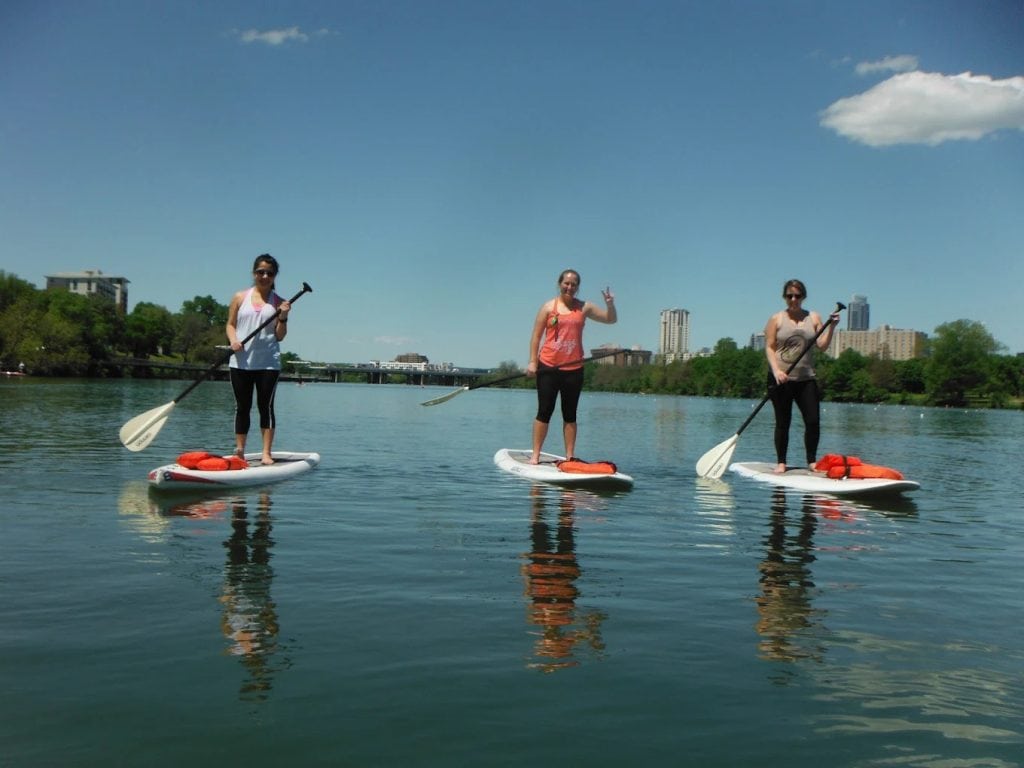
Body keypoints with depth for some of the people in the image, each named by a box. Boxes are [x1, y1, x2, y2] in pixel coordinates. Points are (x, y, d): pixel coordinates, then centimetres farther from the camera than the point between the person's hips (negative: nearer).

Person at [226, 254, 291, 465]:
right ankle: (239, 451, 16)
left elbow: (279, 337, 2)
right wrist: (233, 340, -9)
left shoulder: (278, 302, 5)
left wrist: (283, 317, -13)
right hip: (241, 362, 1)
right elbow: (230, 324, 10)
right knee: (242, 407, 8)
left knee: (266, 406, -1)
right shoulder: (240, 297, 8)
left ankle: (266, 453, 4)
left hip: (268, 362, -1)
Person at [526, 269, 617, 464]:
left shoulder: (584, 308, 9)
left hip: (574, 368, 2)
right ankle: (535, 455, 6)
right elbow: (536, 336, 2)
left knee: (570, 414, 7)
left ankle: (570, 456, 12)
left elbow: (611, 319, 13)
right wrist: (532, 361, -7)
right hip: (548, 367, -2)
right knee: (544, 412, 0)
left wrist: (610, 304, -8)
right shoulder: (548, 306, 4)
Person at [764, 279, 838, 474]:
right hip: (780, 379, -2)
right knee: (783, 423, 4)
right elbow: (769, 347, -3)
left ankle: (811, 461, 11)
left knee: (813, 421, -4)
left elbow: (823, 346, 2)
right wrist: (776, 370, -17)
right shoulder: (776, 319, 2)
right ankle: (781, 462, 14)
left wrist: (831, 327, -12)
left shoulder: (814, 318, 9)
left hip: (806, 378, 2)